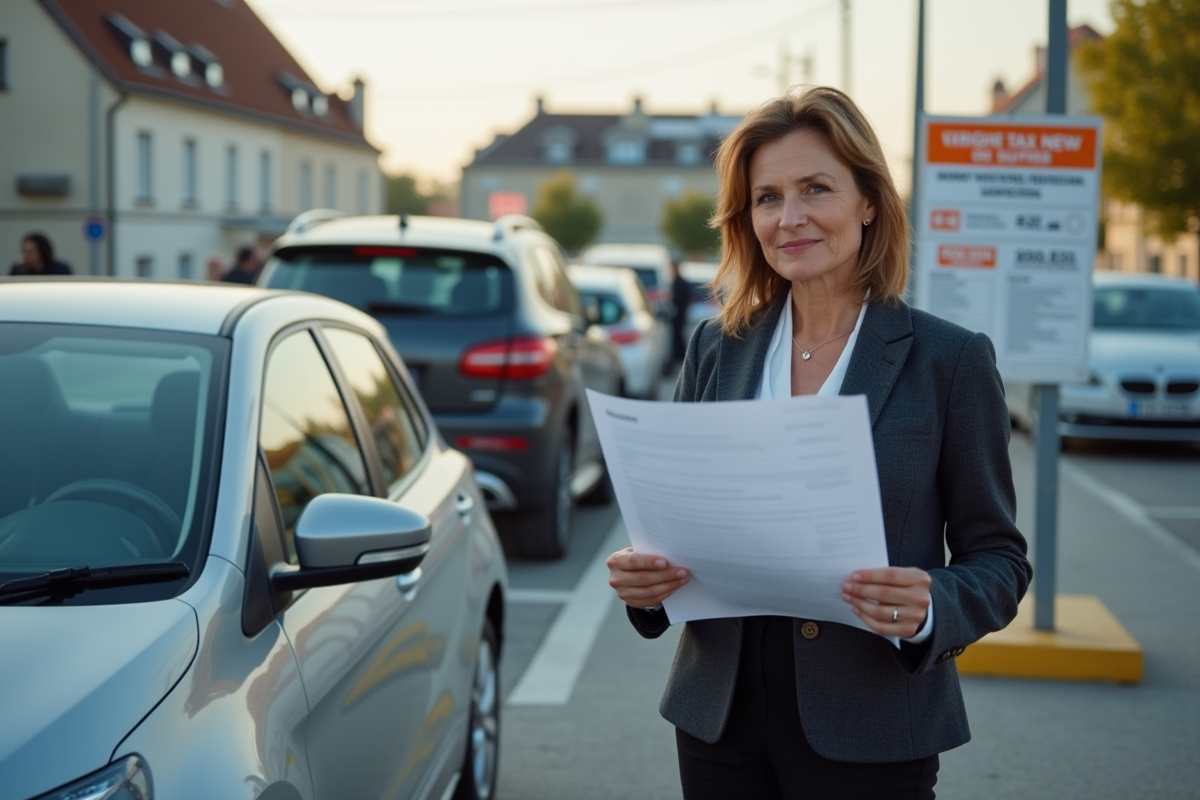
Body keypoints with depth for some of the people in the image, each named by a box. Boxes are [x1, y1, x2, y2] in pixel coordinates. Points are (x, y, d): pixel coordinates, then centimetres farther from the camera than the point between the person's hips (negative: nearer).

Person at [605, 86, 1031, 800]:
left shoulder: (950, 360, -5)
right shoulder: (715, 349, 5)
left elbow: (999, 559, -3)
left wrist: (928, 609, -22)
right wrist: (642, 577, -9)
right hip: (721, 716, 3)